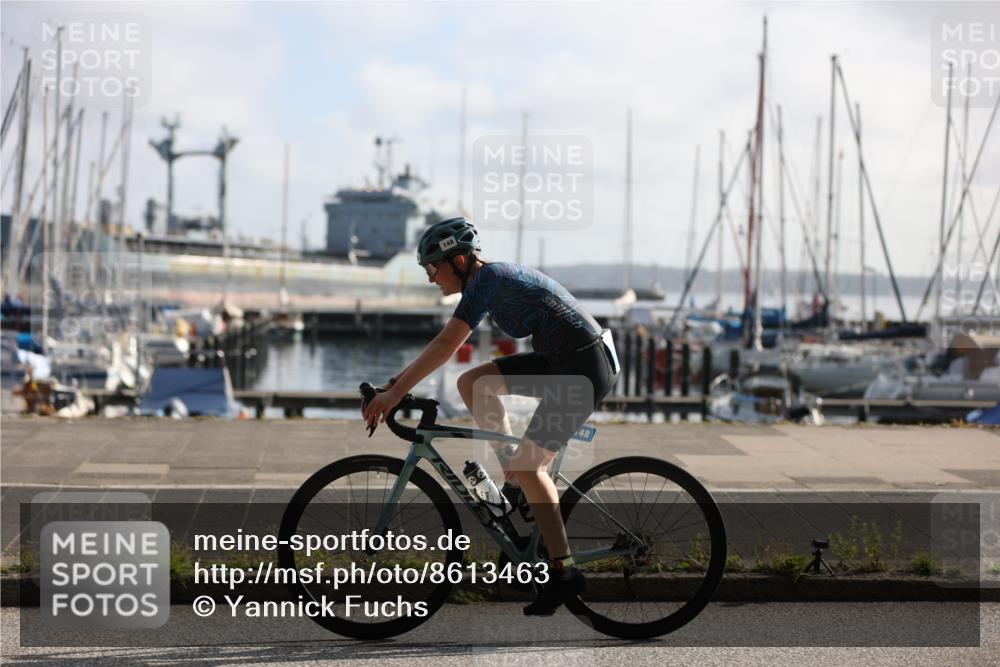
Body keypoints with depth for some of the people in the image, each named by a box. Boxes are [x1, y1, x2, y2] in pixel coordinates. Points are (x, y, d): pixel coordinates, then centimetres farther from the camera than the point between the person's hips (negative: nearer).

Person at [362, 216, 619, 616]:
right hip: (560, 361, 9)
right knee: (471, 383, 4)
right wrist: (399, 380, 14)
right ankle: (515, 482, 10)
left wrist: (394, 393, -23)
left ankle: (563, 572, -4)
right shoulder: (491, 279, 13)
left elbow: (445, 346, -24)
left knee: (530, 462, -9)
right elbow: (446, 345, 18)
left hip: (585, 366, -9)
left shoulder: (485, 279, -16)